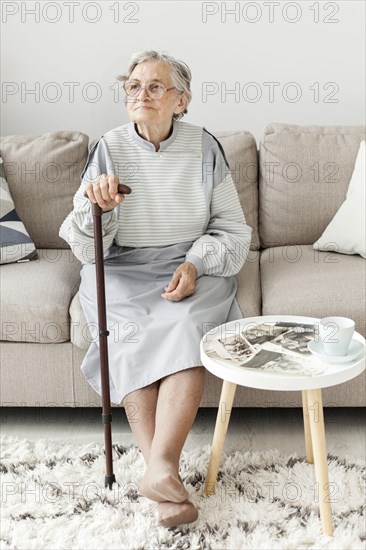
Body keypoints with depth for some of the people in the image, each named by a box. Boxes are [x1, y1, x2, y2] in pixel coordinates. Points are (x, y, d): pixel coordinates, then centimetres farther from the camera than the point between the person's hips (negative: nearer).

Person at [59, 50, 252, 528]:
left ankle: (159, 468, -35)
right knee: (133, 335, -28)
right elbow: (87, 250, -3)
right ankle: (165, 477, -29)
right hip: (122, 273, 1)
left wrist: (196, 264, -14)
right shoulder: (109, 149, -1)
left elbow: (233, 229, 4)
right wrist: (95, 208, -25)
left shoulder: (204, 148, 0)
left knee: (183, 329, -30)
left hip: (193, 268, 0)